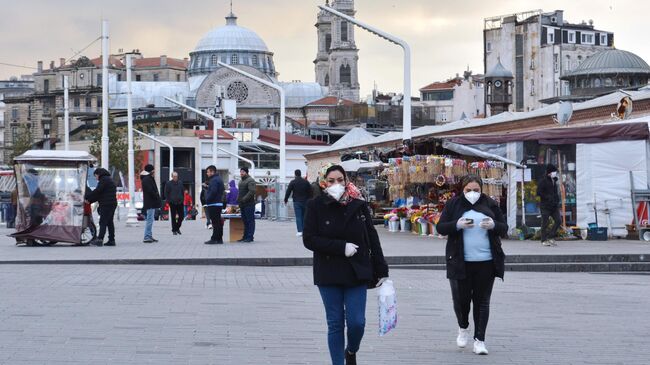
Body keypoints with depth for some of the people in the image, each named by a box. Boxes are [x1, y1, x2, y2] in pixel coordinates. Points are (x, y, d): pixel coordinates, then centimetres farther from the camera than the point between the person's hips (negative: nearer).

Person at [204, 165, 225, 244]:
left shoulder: (214, 180, -14)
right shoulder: (219, 179, 18)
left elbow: (213, 192, -24)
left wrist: (207, 200, -15)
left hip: (213, 204, -11)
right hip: (219, 203, 11)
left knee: (215, 222, -9)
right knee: (218, 222, 12)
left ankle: (214, 239, -9)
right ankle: (219, 238, 16)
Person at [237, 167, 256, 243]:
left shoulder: (250, 180, -9)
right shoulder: (241, 181, 21)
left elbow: (252, 191, -20)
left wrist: (244, 199, -22)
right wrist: (238, 200, 13)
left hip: (249, 204, -9)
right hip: (242, 205, 9)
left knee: (250, 221, -7)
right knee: (245, 221, 11)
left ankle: (250, 237, -7)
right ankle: (245, 237, 14)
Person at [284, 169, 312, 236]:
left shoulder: (292, 182, -4)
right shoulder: (306, 182, 6)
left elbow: (288, 191, -3)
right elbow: (310, 192, 8)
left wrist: (286, 199, 8)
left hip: (297, 202, -3)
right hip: (305, 202, 3)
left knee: (298, 217, -5)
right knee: (304, 216, 13)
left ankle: (300, 231, -14)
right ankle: (304, 230, 16)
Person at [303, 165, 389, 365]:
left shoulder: (359, 205, 0)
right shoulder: (316, 206, -4)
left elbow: (372, 240, 4)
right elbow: (309, 239, -9)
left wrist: (382, 271, 3)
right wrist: (342, 247, -17)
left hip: (356, 273, 1)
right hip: (329, 274, -1)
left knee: (357, 322, -2)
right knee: (335, 324, 3)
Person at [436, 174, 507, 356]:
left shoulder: (490, 204, 7)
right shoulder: (454, 204, 4)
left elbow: (504, 227, 9)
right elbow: (440, 227, 1)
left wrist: (493, 225, -13)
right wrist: (457, 225, -17)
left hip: (486, 262, 1)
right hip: (460, 262, -1)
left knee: (482, 301, 2)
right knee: (461, 298, 0)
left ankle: (479, 340, 7)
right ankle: (463, 328, 30)